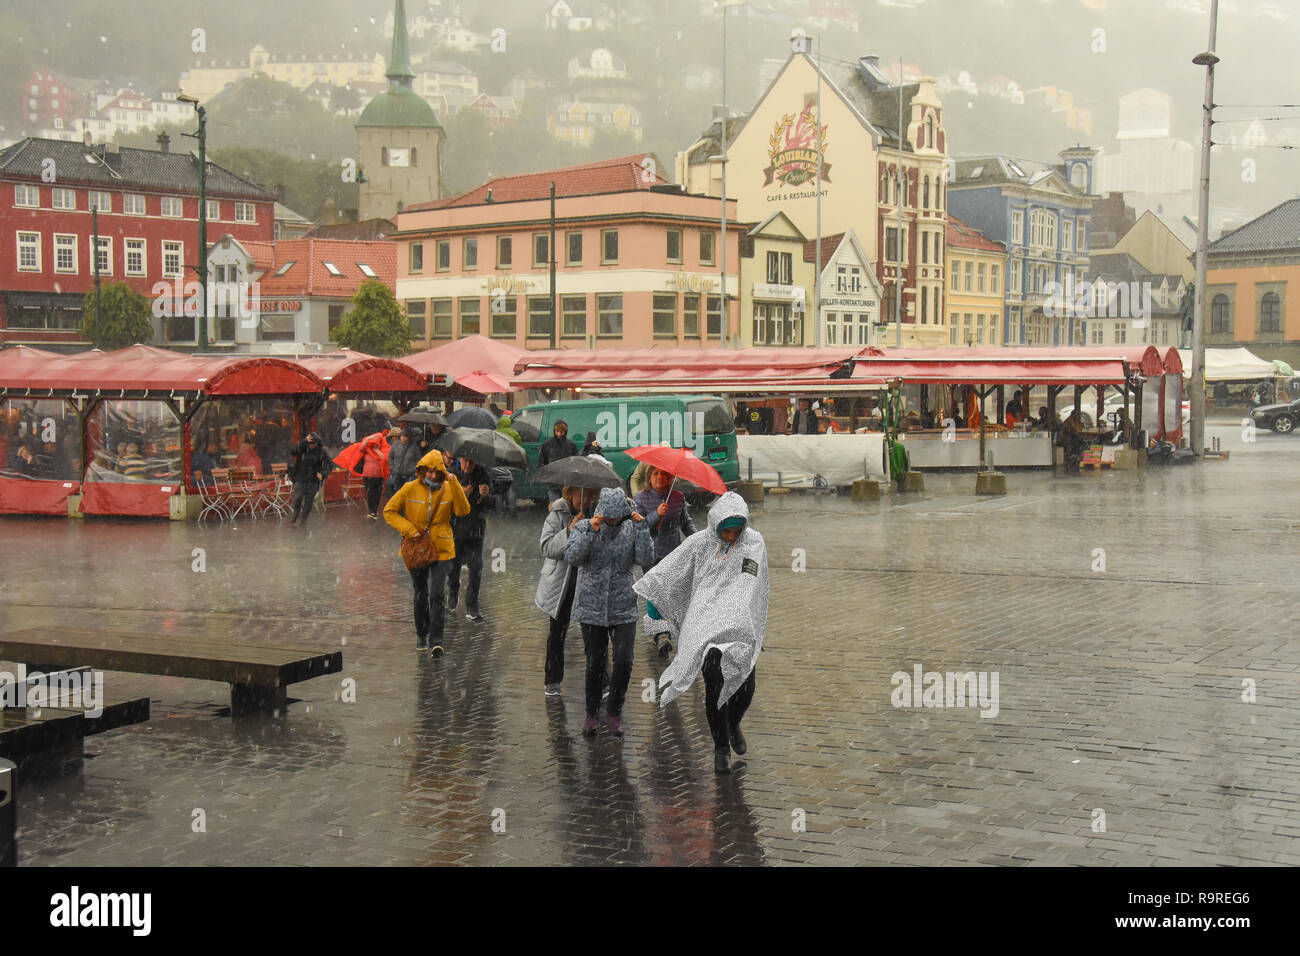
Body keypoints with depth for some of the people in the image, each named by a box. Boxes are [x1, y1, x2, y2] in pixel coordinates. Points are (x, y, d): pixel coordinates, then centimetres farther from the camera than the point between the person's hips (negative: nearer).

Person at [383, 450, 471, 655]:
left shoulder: (448, 489, -2)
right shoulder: (410, 489, -5)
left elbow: (463, 511, -14)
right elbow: (389, 511, 0)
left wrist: (455, 484, -21)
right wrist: (409, 530, -11)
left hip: (441, 548, -1)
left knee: (437, 595, -10)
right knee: (420, 594, 13)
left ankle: (435, 640, -8)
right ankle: (421, 635, 31)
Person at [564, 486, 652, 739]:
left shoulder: (631, 530, 0)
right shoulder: (583, 527, -2)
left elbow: (647, 560, -11)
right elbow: (572, 557, -18)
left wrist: (641, 529, -17)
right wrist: (591, 532, -27)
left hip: (624, 611, 1)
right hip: (592, 609, -1)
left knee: (624, 662, -8)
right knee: (595, 664, 5)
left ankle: (614, 711, 12)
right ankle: (592, 714, 23)